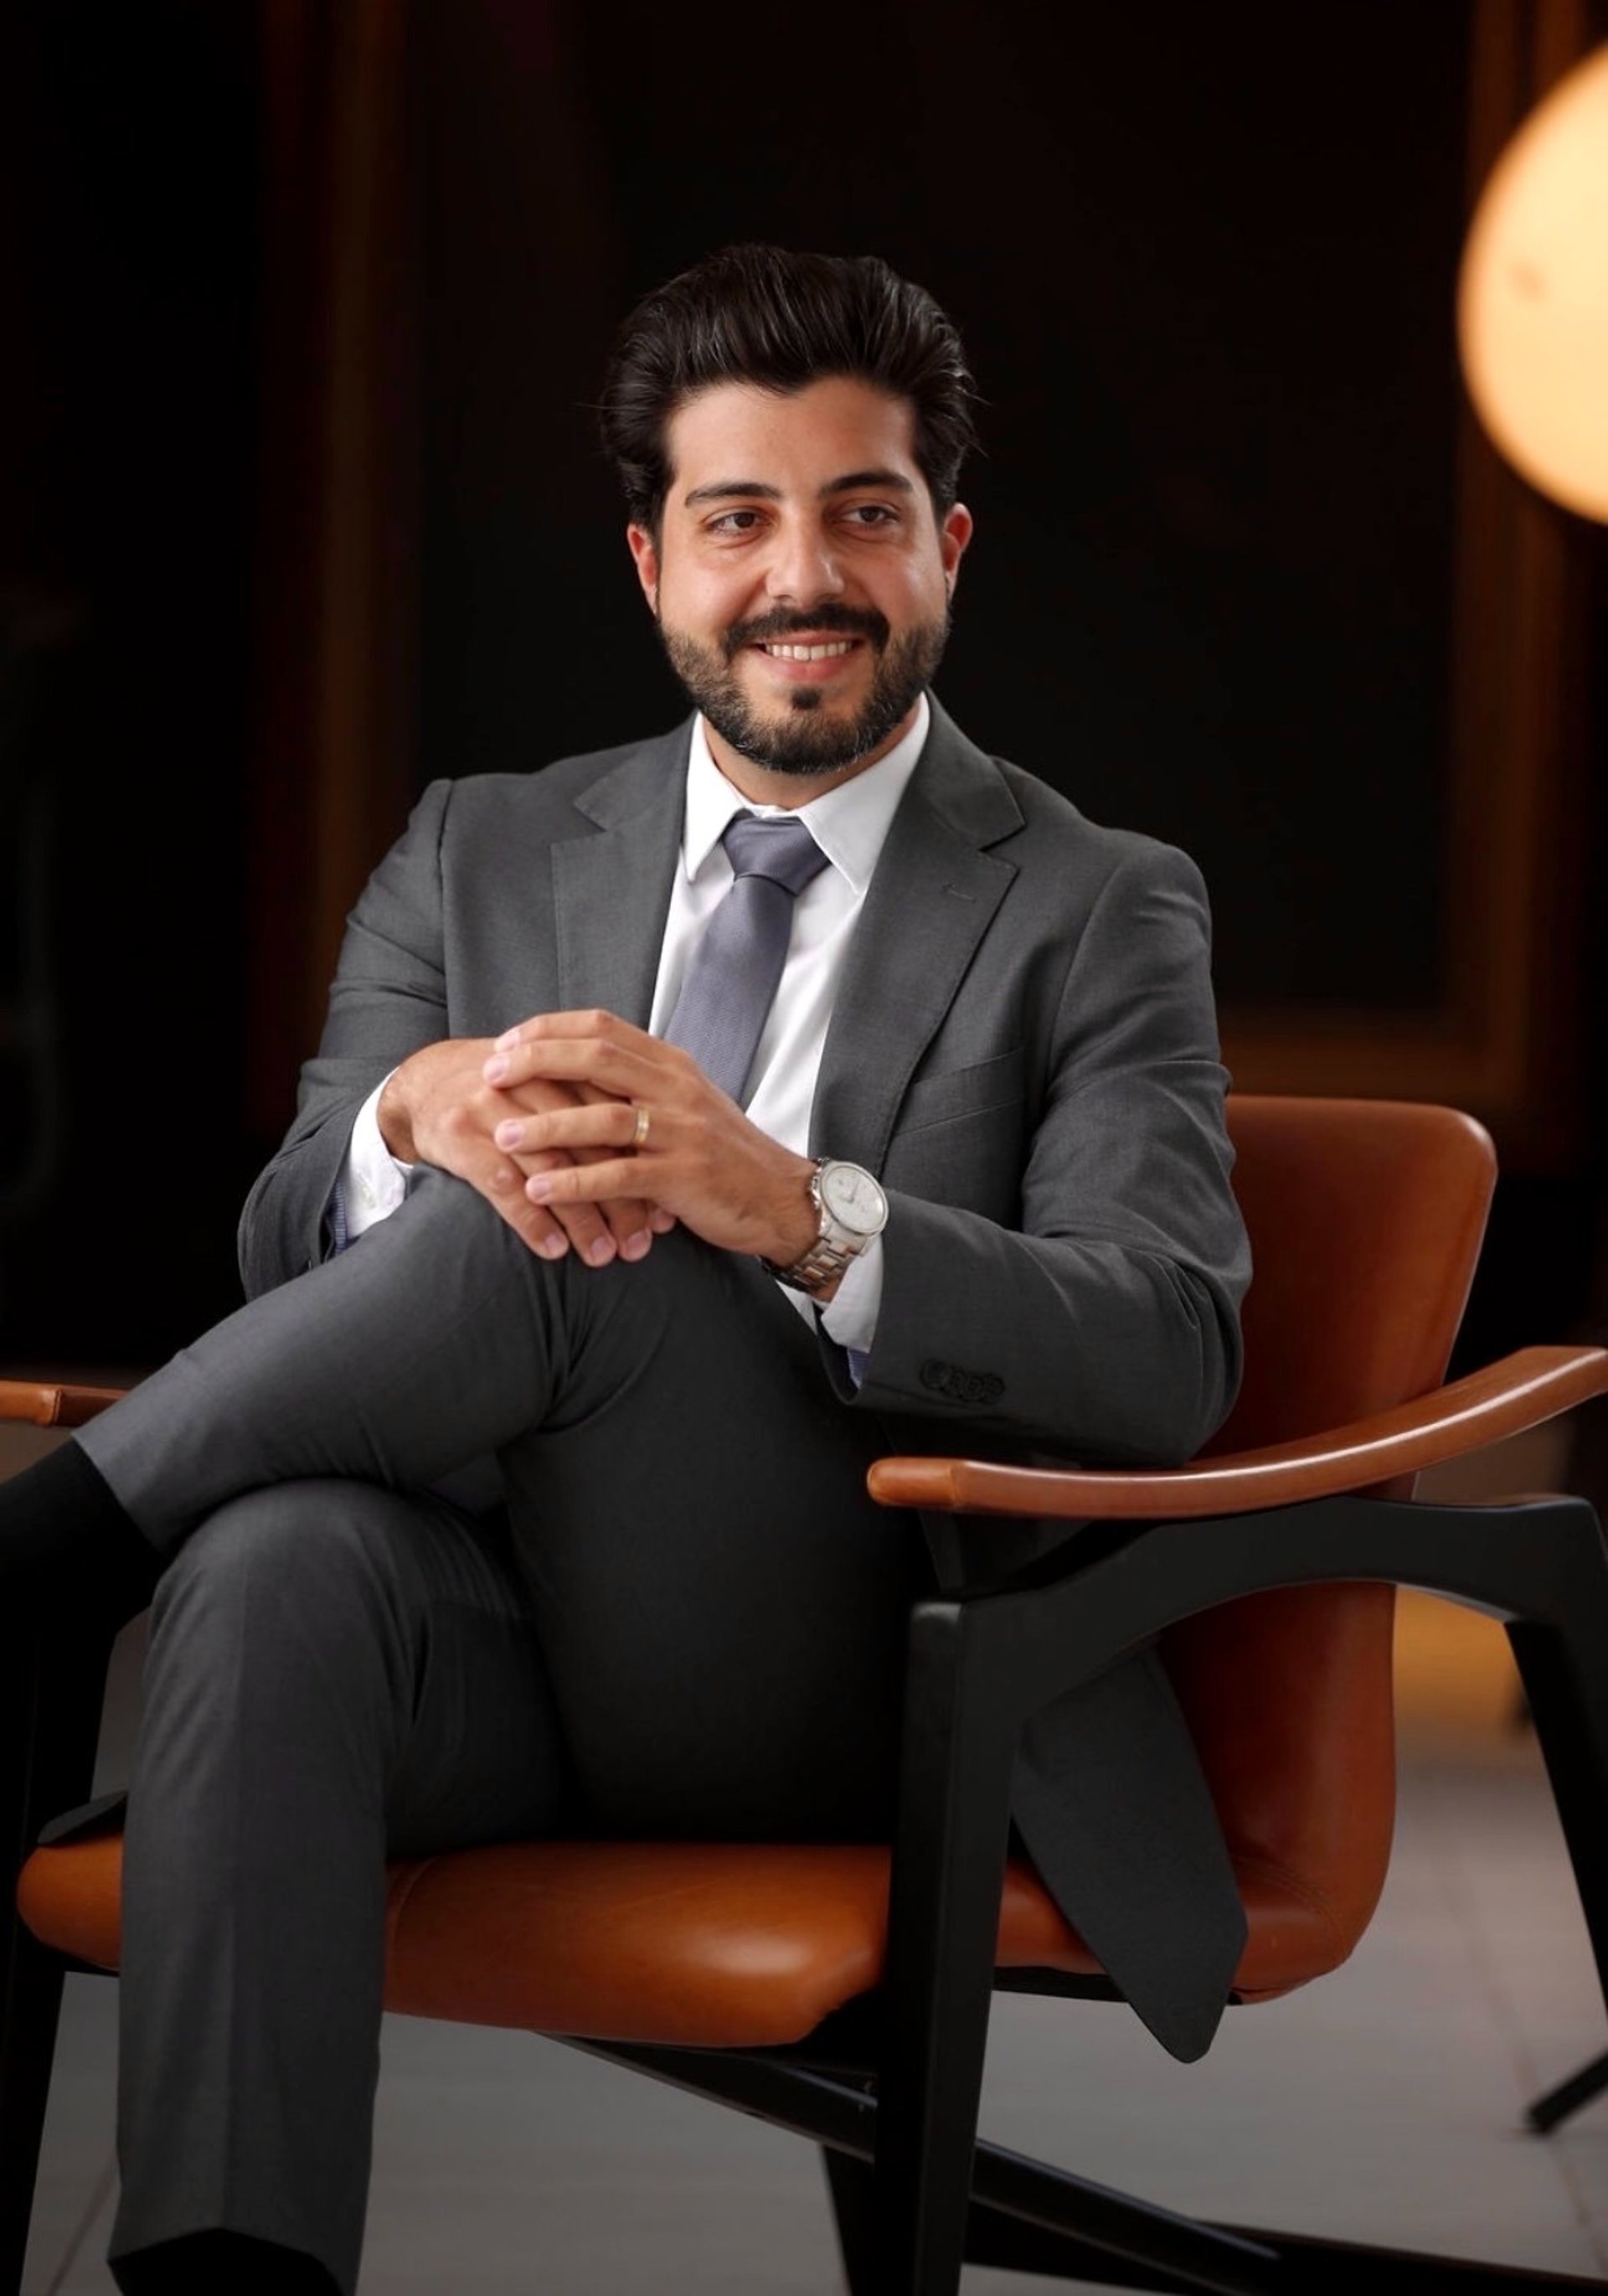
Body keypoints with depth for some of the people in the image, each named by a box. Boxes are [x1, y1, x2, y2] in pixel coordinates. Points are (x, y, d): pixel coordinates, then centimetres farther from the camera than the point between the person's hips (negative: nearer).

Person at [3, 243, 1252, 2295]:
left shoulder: (1095, 911, 6)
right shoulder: (477, 857, 17)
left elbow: (1171, 1355, -10)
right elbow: (282, 1254, 6)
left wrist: (792, 1209, -28)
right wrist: (414, 1115, -20)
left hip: (852, 1691, -3)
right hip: (495, 1638, 3)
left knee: (567, 1247, -30)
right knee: (278, 1558, -34)